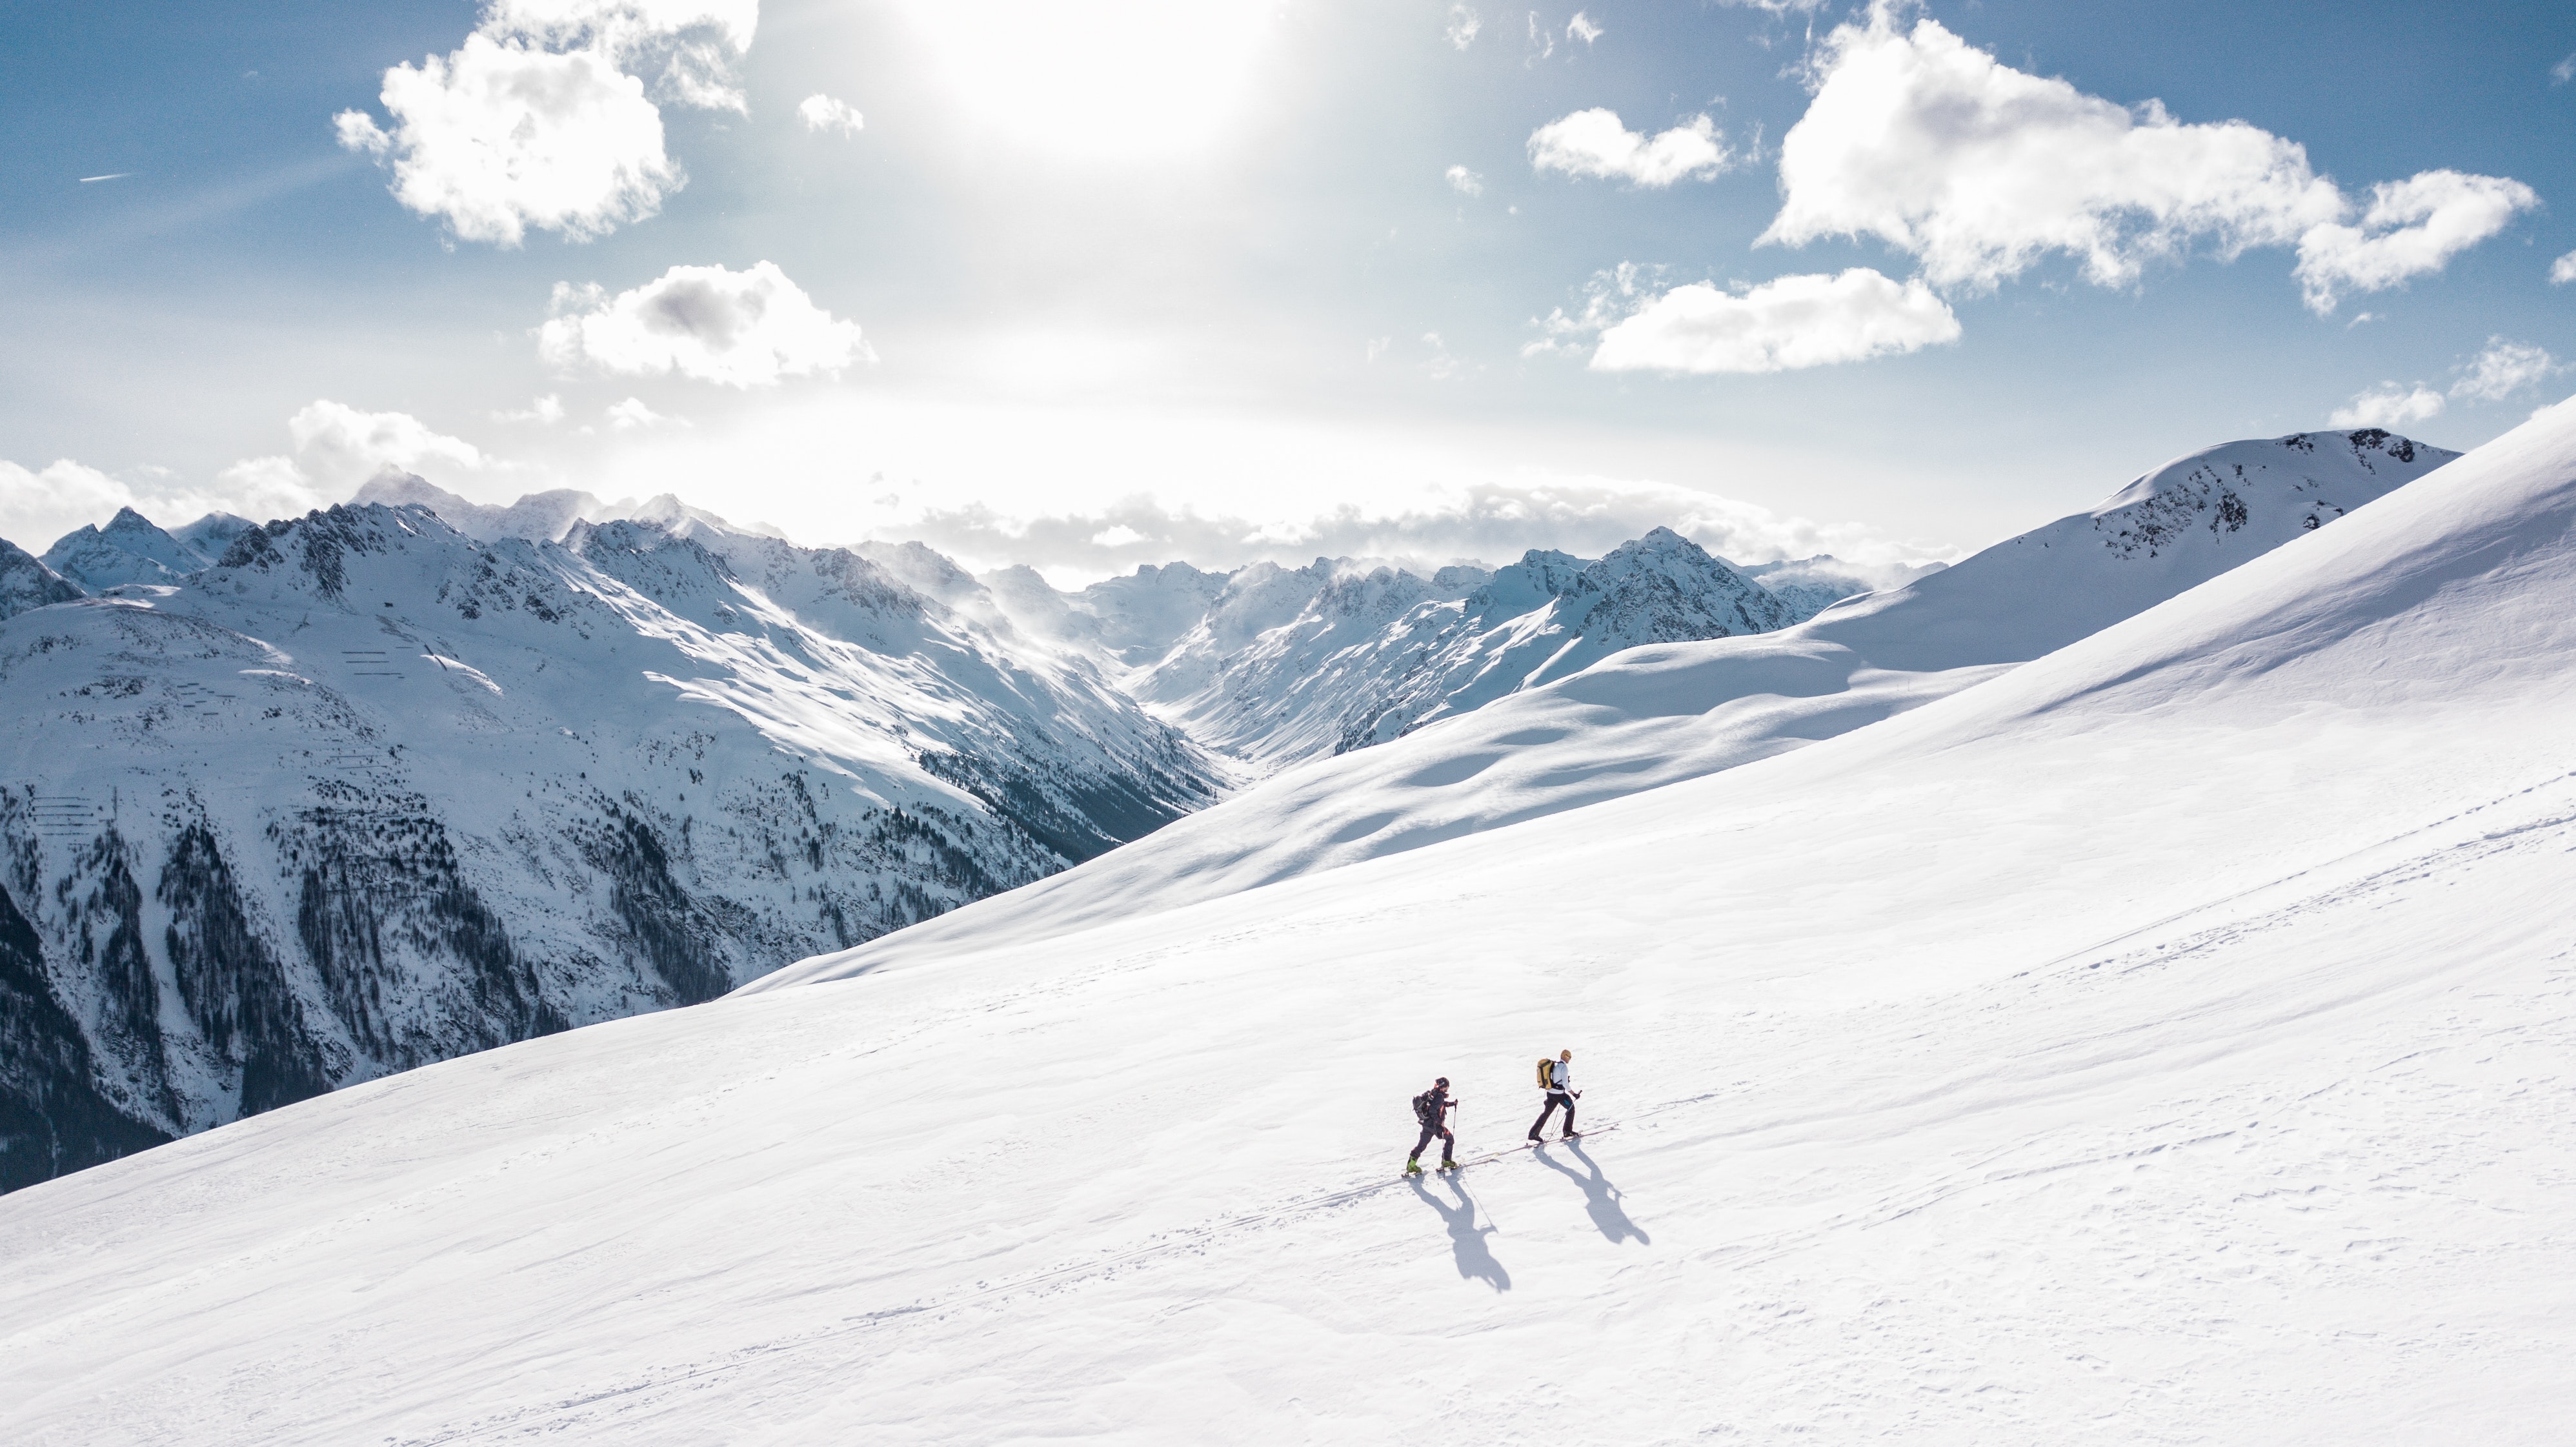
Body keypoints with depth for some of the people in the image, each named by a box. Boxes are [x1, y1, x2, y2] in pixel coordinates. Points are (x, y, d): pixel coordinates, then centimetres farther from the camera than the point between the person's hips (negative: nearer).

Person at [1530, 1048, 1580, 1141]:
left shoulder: (1553, 1065, 10)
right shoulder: (1564, 1067, -15)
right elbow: (1565, 1084, -20)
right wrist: (1574, 1094, -13)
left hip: (1550, 1093, 8)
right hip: (1559, 1094, -8)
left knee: (1547, 1112, 13)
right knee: (1571, 1109, 14)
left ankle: (1533, 1133, 9)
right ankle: (1568, 1131, 20)